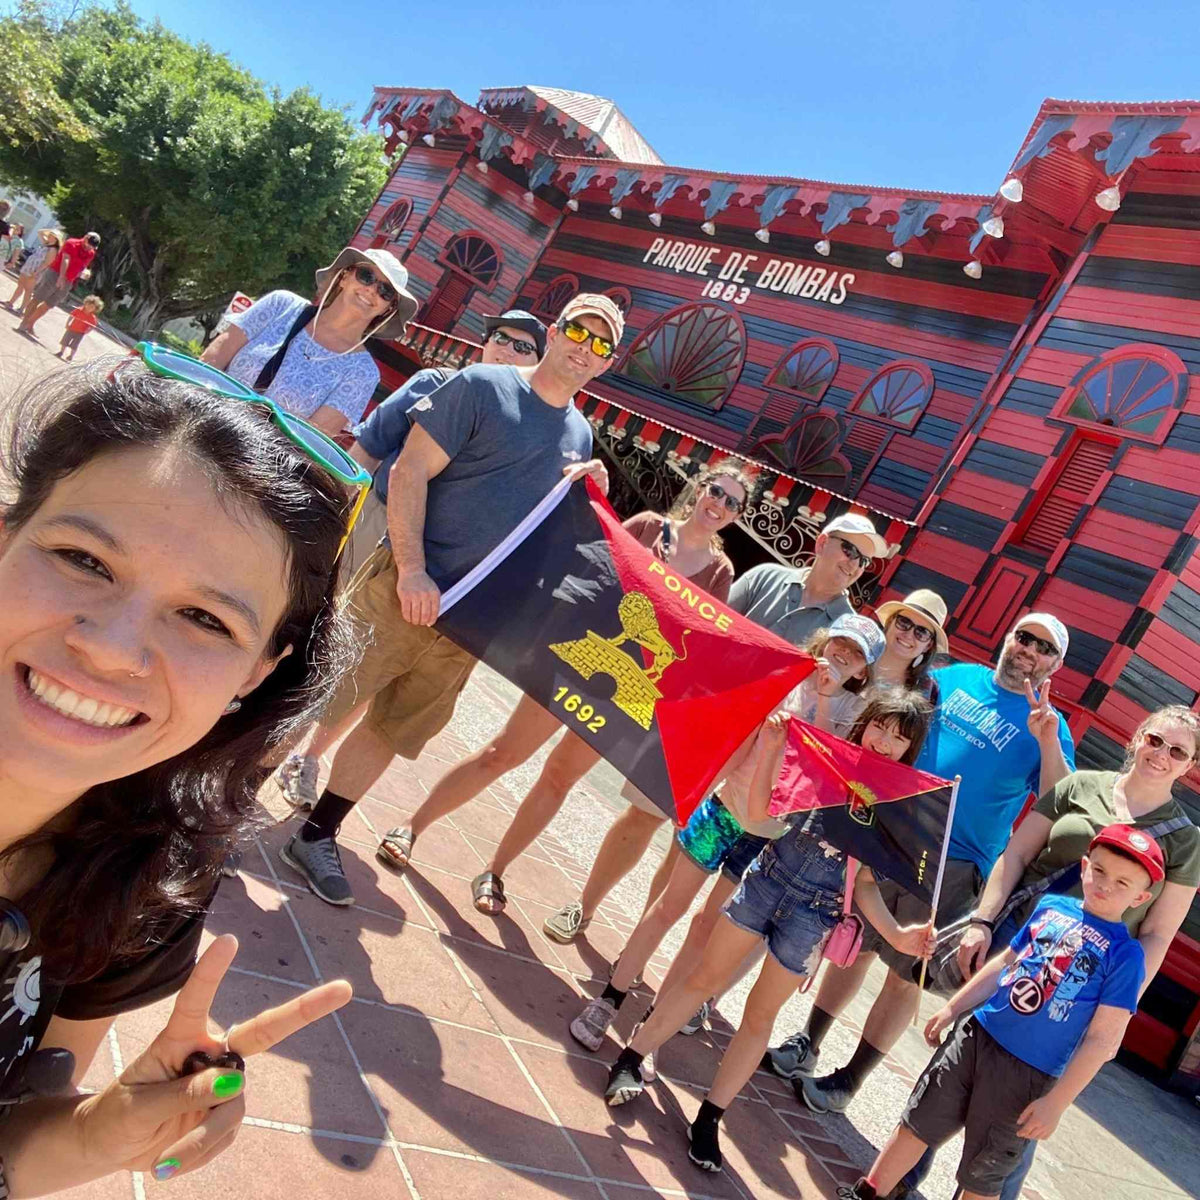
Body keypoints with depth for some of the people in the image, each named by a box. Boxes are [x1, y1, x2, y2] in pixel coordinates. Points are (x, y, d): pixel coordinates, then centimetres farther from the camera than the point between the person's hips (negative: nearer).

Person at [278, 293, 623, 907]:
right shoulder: (480, 386, -5)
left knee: (391, 730, 13)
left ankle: (317, 836, 30)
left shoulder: (579, 437, 14)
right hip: (403, 589, -5)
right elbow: (408, 474, -11)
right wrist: (412, 569, -18)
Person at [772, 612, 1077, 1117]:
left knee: (904, 974, 5)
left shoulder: (1049, 725, 0)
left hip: (953, 864, -3)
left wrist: (1048, 742, -23)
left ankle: (850, 1077, 23)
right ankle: (806, 1045, 29)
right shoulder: (956, 676, 8)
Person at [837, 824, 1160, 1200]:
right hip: (976, 1036, 4)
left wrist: (1055, 1102, -13)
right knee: (917, 1122, 13)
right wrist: (952, 1008, 15)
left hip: (1027, 1077, -4)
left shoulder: (1125, 954, -12)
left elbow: (1102, 1040, -12)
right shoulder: (1052, 906, 2)